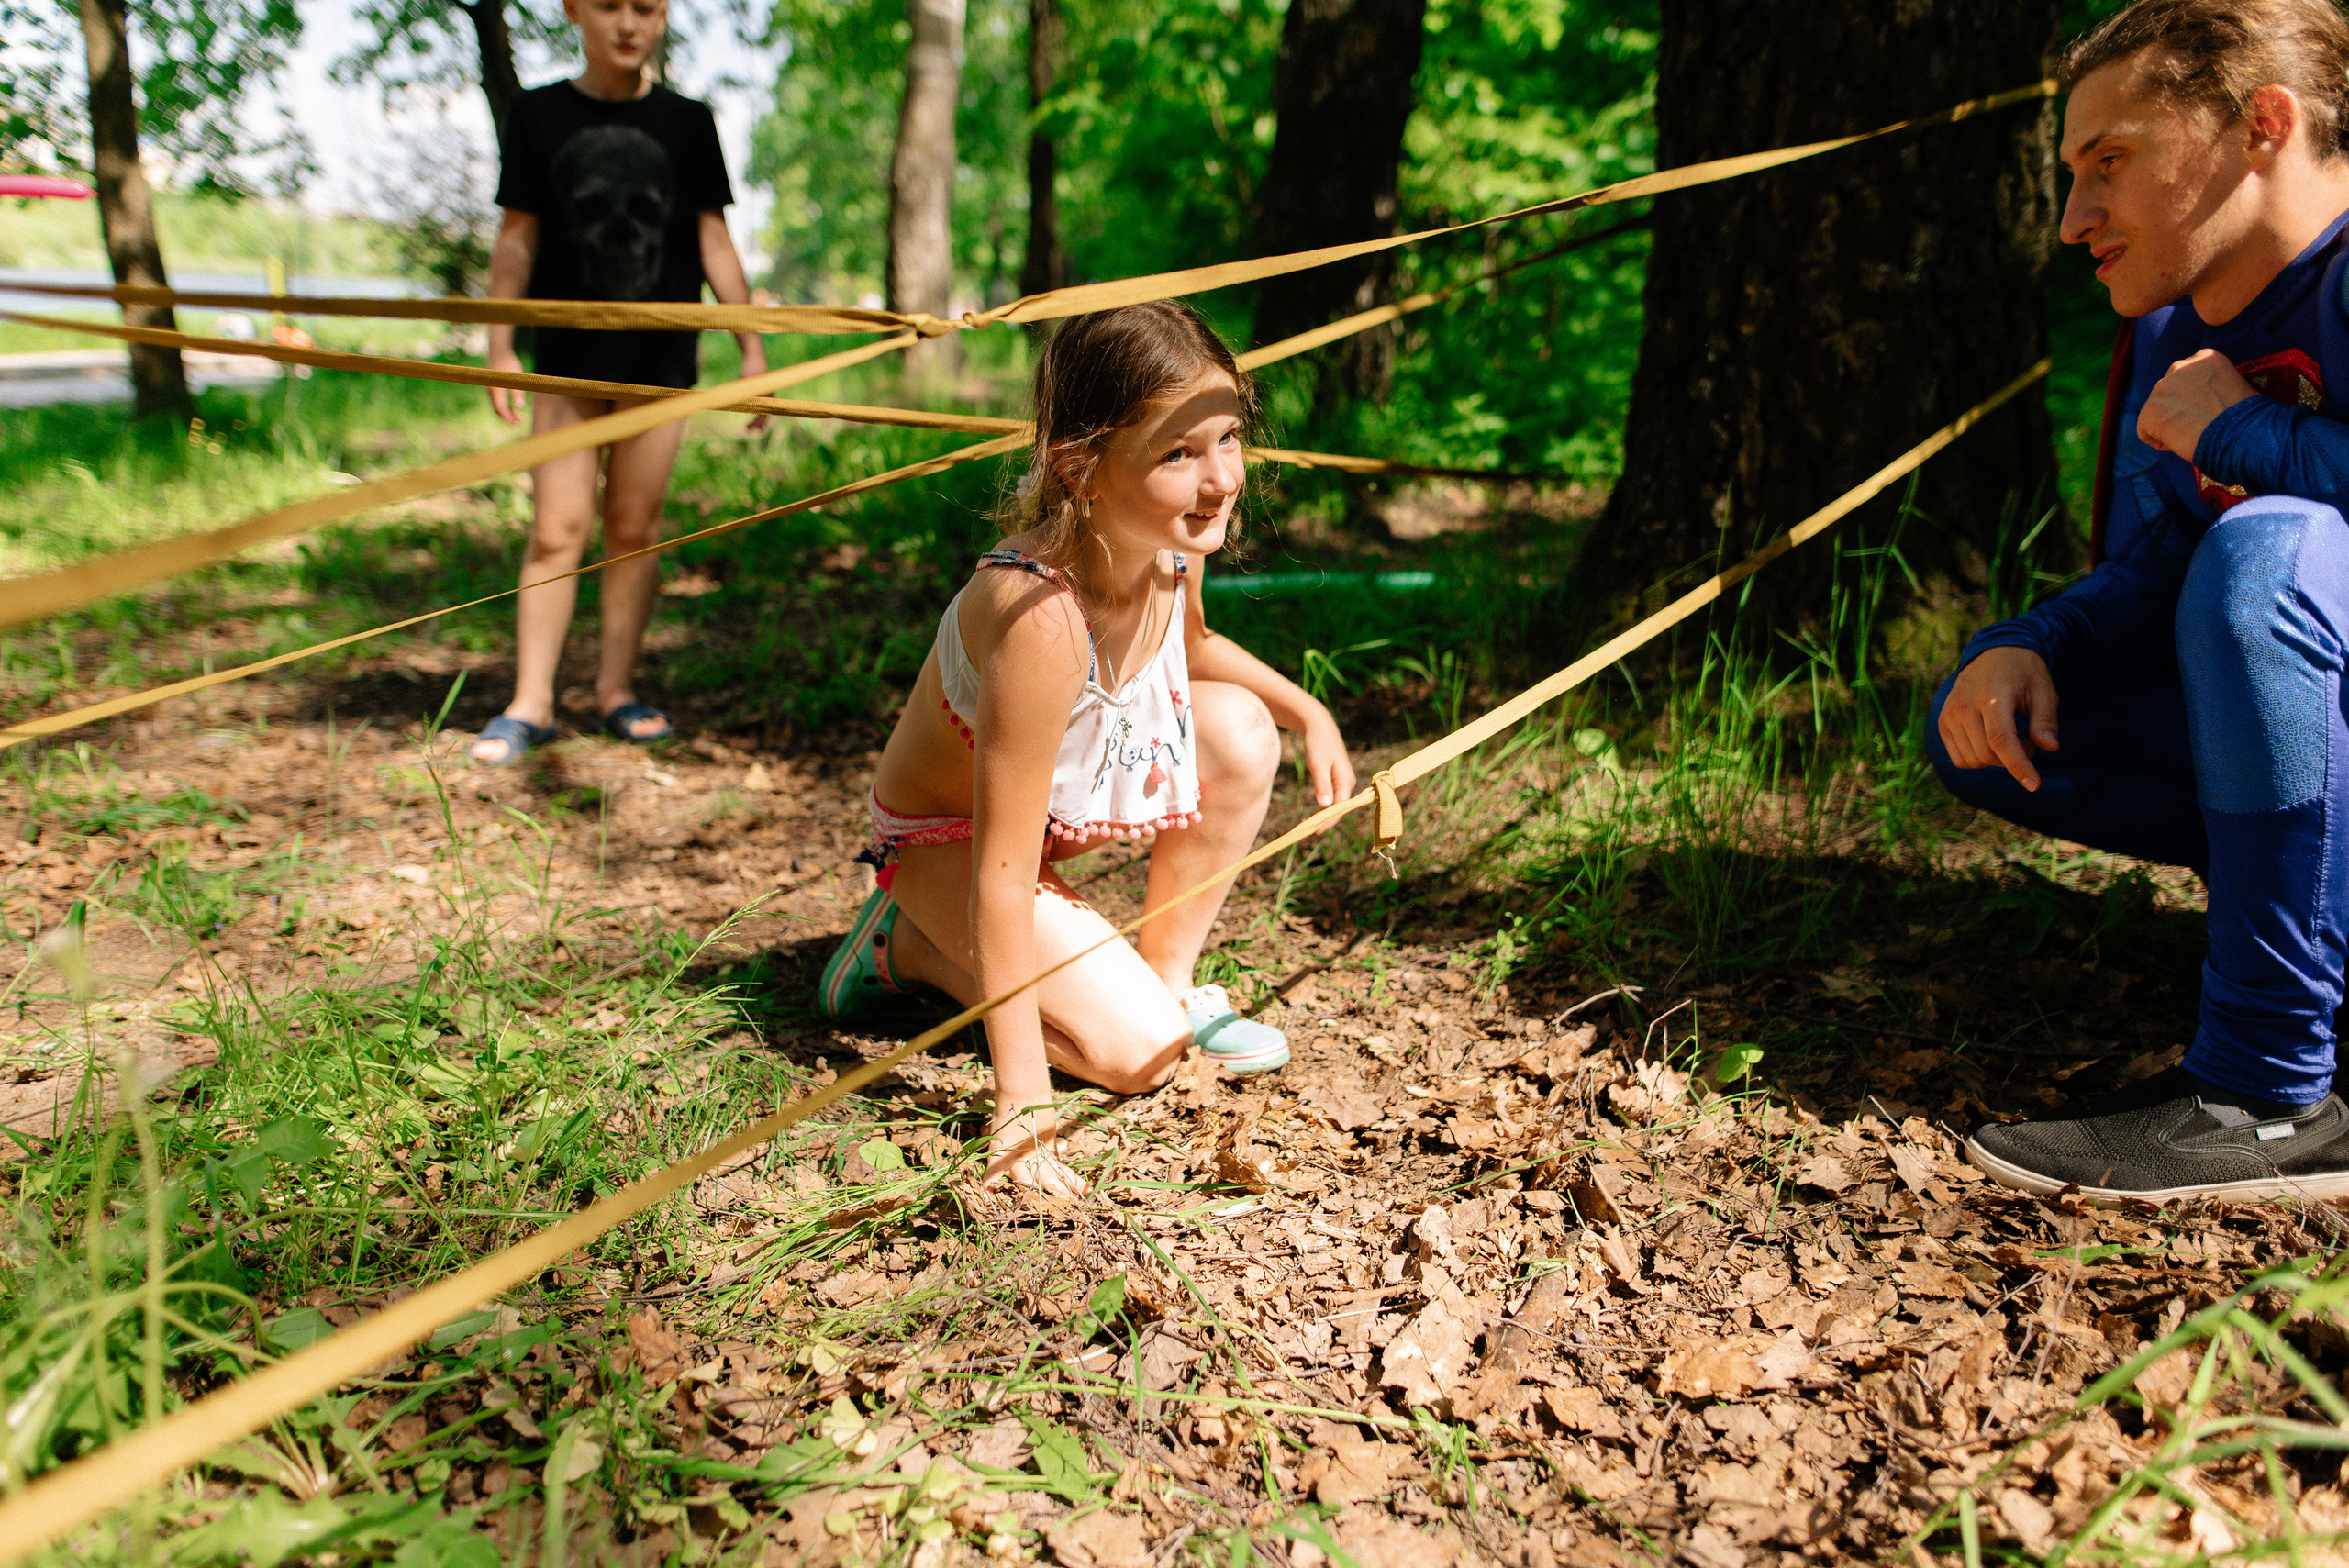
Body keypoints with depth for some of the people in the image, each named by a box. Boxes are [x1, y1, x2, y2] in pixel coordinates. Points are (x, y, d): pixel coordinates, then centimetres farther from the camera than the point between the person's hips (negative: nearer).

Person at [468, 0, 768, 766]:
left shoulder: (687, 122, 8)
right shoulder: (537, 115, 6)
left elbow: (713, 241, 9)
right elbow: (517, 239, 6)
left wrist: (752, 345, 4)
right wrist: (500, 347, 0)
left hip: (659, 357, 1)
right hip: (567, 357, -1)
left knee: (634, 528, 4)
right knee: (556, 531, -4)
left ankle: (616, 689, 15)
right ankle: (530, 703, 1)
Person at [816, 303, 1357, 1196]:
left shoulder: (1174, 542, -17)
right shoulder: (1040, 617, -41)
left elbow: (1189, 645, 12)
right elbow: (1001, 871, -36)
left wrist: (1309, 712, -1)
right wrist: (1023, 1098, -33)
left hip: (1067, 781, 7)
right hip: (949, 837, -7)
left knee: (1241, 730, -14)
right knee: (1137, 1052, -16)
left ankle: (1167, 976, 5)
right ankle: (915, 945, 6)